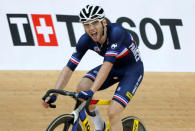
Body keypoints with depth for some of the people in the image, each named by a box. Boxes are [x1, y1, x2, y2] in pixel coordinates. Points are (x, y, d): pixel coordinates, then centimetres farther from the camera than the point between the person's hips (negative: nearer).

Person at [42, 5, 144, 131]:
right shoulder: (86, 40, -18)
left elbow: (107, 64, -43)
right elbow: (69, 67, -18)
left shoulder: (116, 32, -34)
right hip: (114, 68, 6)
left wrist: (91, 91, -52)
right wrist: (54, 94, -30)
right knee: (82, 87, -19)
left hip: (133, 69, -6)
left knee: (113, 113, -22)